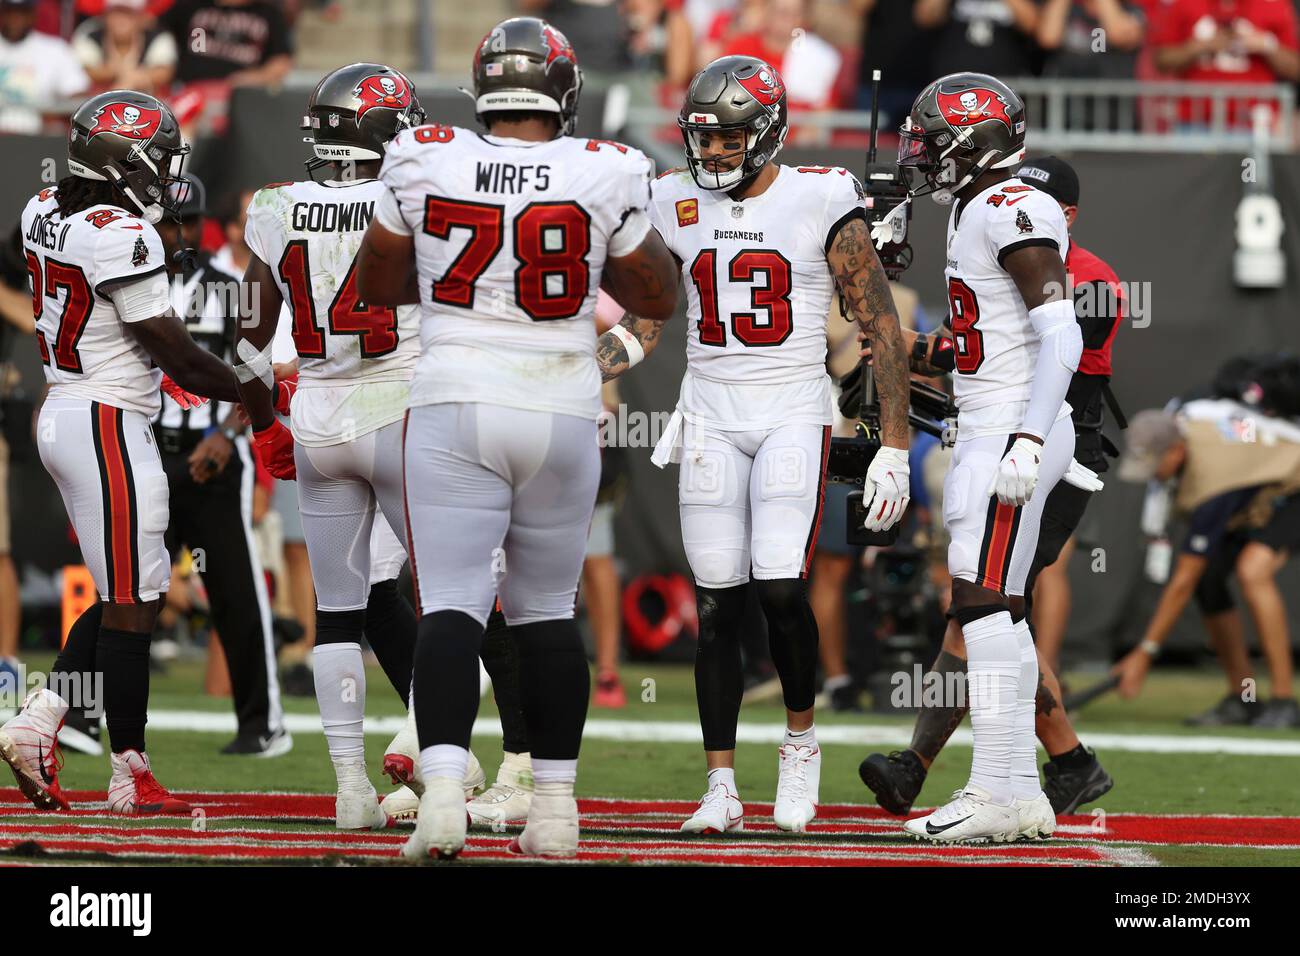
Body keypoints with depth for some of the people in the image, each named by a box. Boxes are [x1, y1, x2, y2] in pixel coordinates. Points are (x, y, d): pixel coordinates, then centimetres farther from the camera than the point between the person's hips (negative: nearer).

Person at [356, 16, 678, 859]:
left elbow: (379, 284, 11)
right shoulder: (601, 179, -6)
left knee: (451, 607, -4)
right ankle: (556, 806, 16)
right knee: (547, 610, 14)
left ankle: (443, 791, -21)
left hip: (455, 408, -1)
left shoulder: (427, 166, -5)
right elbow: (659, 298, 8)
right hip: (562, 411, 1)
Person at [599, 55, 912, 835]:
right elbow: (643, 326, 15)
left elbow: (882, 329, -3)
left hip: (794, 415, -4)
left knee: (781, 586, -17)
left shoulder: (822, 205, -7)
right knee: (718, 604, 1)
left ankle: (801, 739, 8)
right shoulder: (679, 207, 5)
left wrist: (896, 449, -6)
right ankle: (722, 790, 6)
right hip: (711, 419, 4)